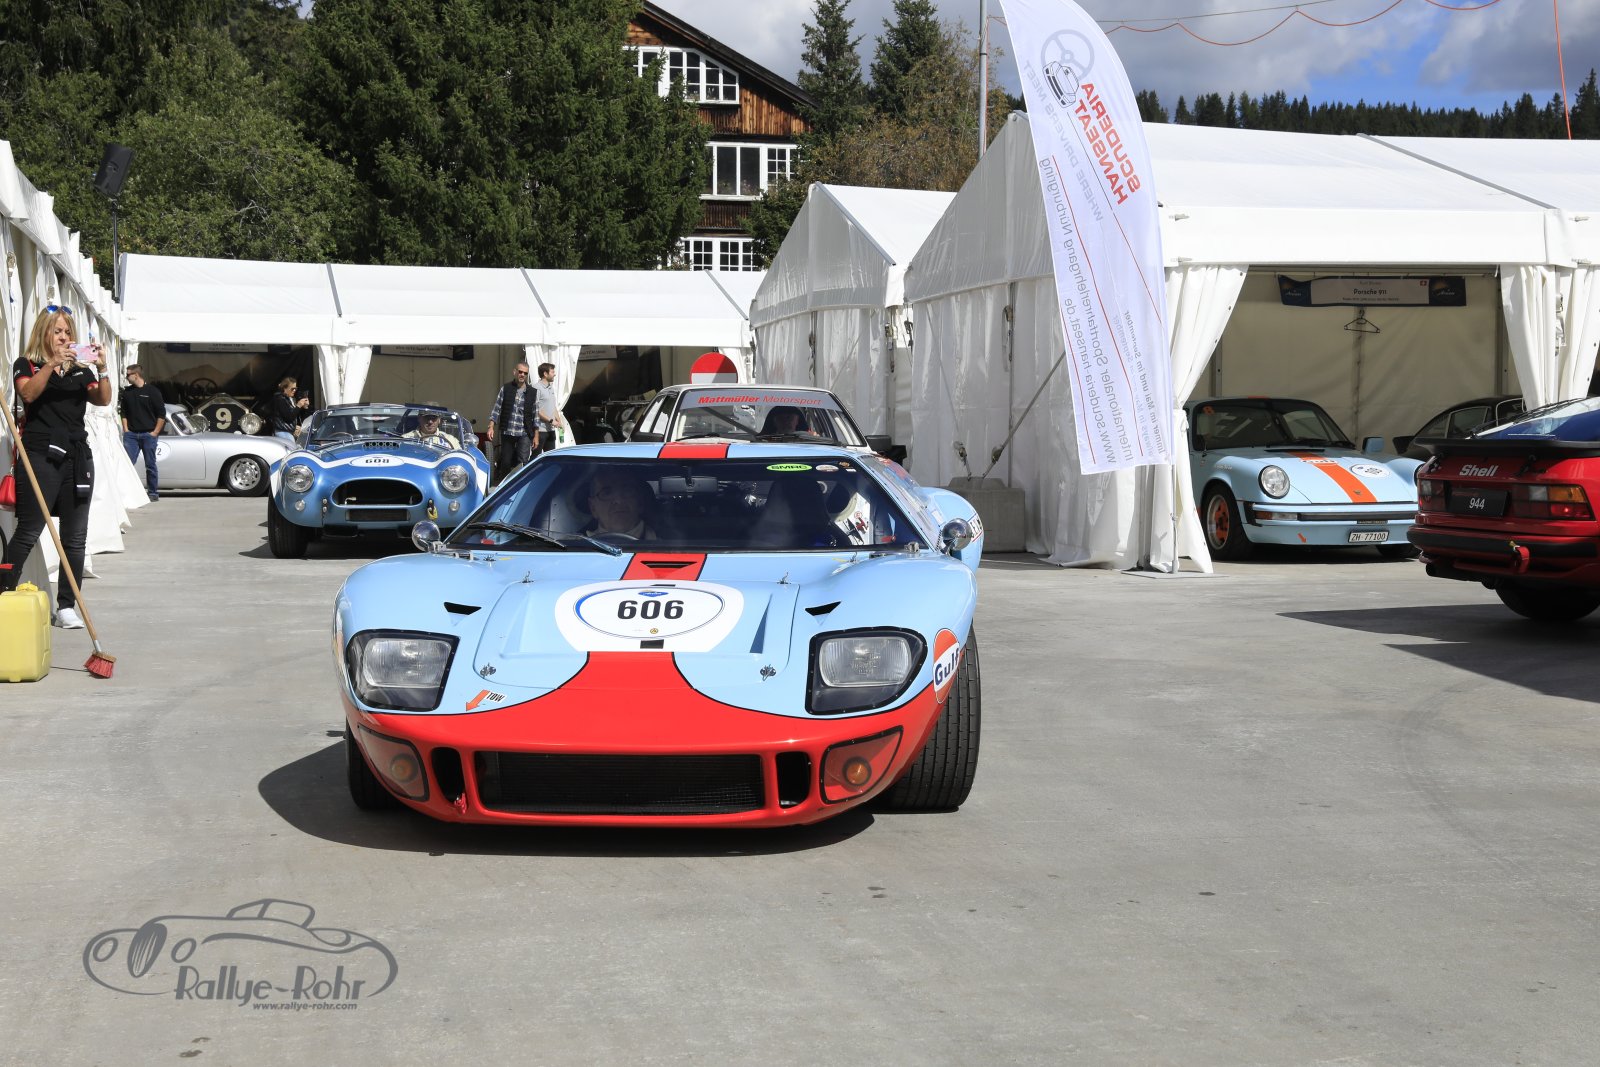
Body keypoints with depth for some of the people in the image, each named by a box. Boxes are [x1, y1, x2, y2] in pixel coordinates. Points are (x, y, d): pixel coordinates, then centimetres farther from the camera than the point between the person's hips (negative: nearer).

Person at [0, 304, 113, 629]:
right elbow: (28, 393, -13)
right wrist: (52, 364, -23)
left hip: (77, 456, 5)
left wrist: (101, 368, -11)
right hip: (40, 456, -5)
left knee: (75, 538, 3)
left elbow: (103, 400, 4)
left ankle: (66, 607, 7)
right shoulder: (27, 365, 6)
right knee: (28, 533, -10)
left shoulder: (80, 369, 17)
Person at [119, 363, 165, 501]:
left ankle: (153, 492, 9)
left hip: (148, 434, -3)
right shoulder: (127, 392, 11)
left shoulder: (152, 391, -2)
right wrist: (126, 430, 6)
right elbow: (123, 412, 17)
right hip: (131, 434, 3)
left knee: (150, 465, 2)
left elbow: (161, 414, -2)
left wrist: (155, 432, -7)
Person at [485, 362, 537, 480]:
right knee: (505, 463, 7)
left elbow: (535, 415, 7)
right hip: (506, 432, 1)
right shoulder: (505, 389, 4)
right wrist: (491, 427, -6)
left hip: (524, 434, -1)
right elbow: (496, 409, 4)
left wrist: (536, 435, 5)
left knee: (523, 462, -15)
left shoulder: (533, 392, 4)